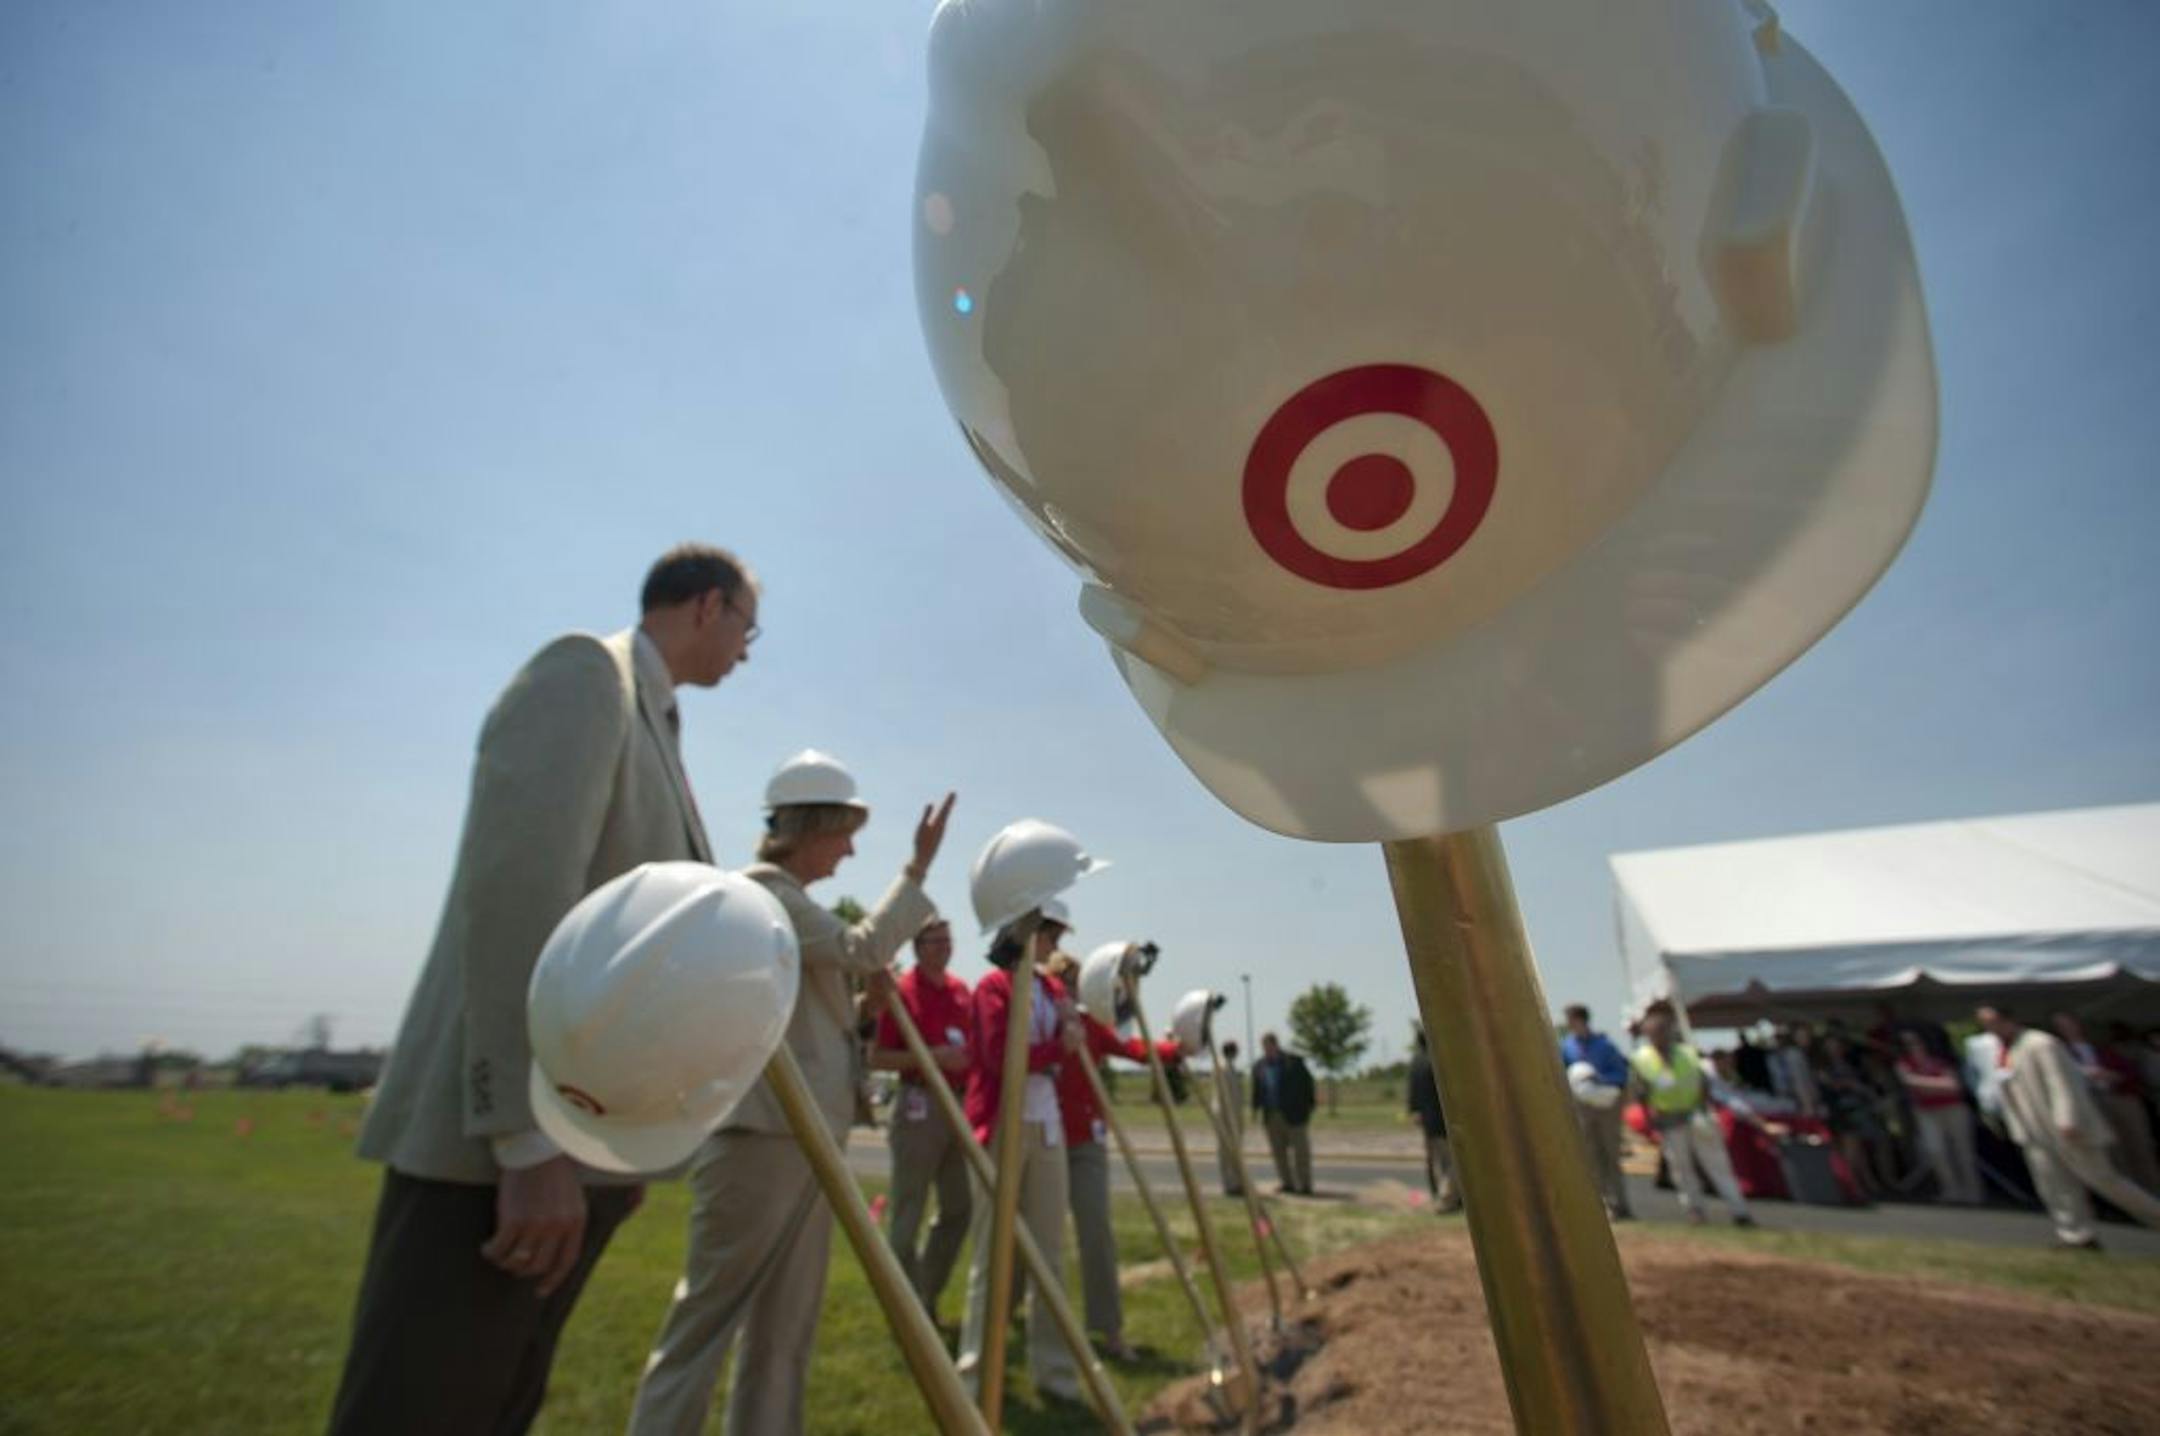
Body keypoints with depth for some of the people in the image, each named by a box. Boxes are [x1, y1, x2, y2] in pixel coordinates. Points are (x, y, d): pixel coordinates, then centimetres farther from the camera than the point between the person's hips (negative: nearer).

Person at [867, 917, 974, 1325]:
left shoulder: (961, 990, 9)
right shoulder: (902, 991, -10)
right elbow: (877, 1057, -12)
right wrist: (931, 1057, -21)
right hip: (918, 1105, -7)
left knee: (959, 1206, 14)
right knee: (907, 1211, 3)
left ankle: (928, 1294, 30)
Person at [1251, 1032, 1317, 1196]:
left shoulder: (1294, 1061, -6)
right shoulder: (1259, 1066, 6)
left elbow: (1307, 1082, -2)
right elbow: (1256, 1090, 10)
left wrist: (1309, 1105, -5)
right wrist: (1256, 1108, 1)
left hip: (1293, 1114, -4)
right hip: (1271, 1115, 4)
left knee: (1300, 1150, -1)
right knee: (1278, 1151, 6)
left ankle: (1305, 1185, 5)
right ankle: (1288, 1183, 15)